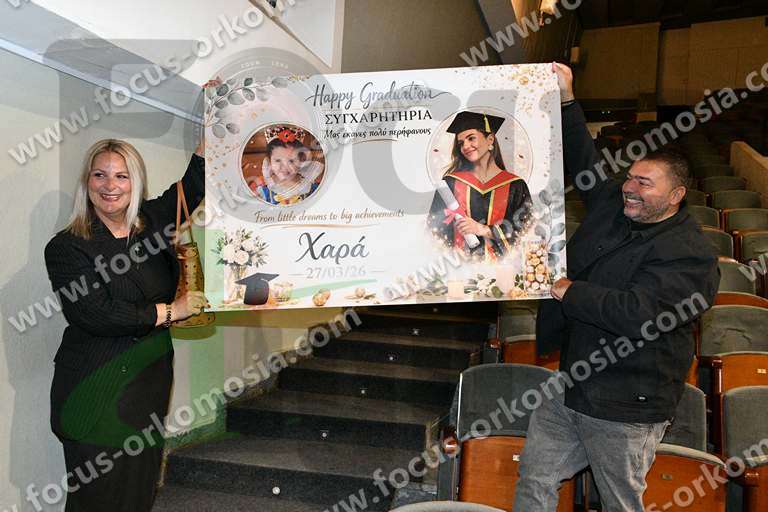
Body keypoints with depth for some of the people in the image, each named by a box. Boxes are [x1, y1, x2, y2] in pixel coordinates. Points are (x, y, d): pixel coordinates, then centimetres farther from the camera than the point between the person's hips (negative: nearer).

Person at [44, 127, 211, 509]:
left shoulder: (153, 220, 4)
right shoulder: (67, 247, -10)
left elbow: (195, 183, 8)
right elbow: (95, 316, -18)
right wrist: (168, 311, -12)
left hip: (152, 377, 5)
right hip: (98, 389, -4)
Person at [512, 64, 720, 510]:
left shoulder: (691, 255, -18)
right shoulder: (612, 206, 4)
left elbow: (639, 315, -30)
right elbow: (585, 162, 17)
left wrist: (568, 292, -19)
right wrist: (566, 100, 12)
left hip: (625, 410, -7)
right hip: (569, 389, 7)